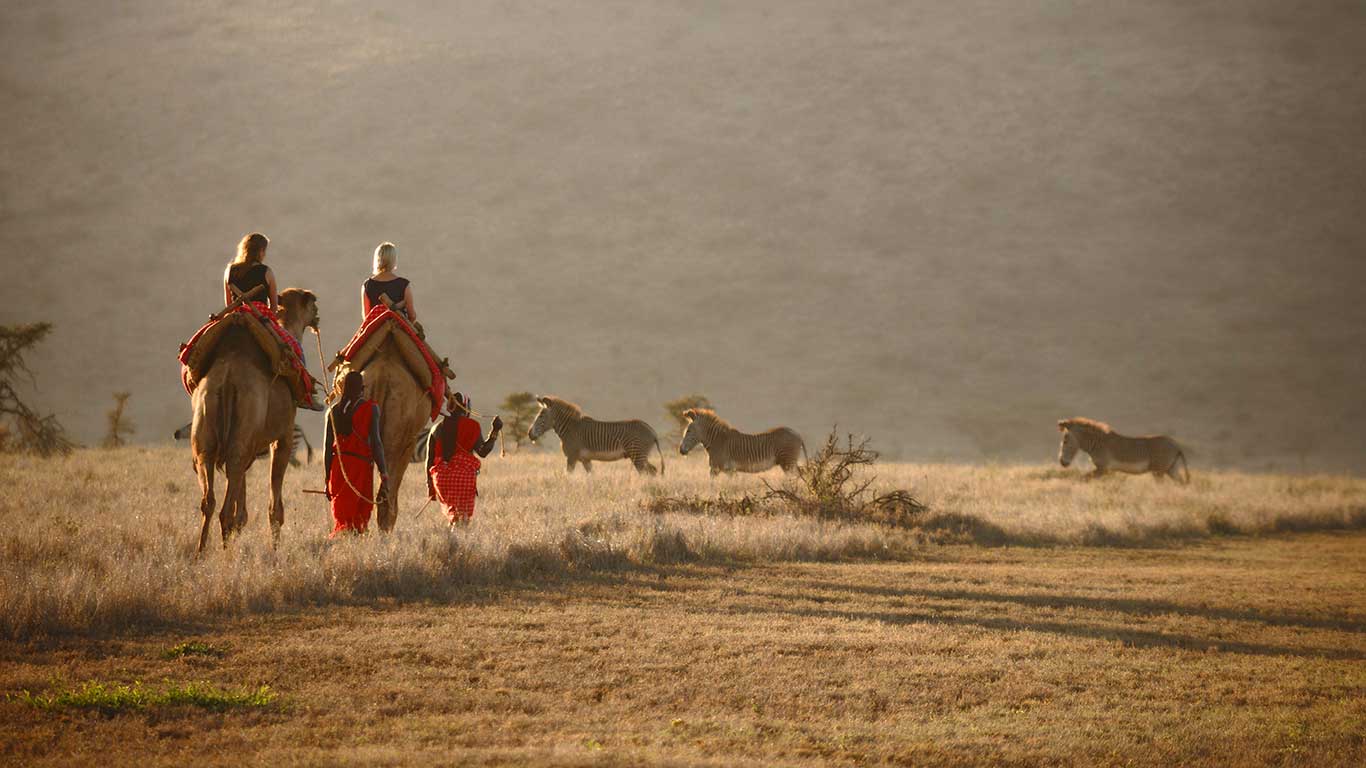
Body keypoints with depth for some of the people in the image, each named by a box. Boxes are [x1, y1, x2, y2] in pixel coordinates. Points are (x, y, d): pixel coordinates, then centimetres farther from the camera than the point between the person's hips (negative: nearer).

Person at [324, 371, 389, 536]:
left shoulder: (334, 411, 7)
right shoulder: (370, 408, -3)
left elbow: (328, 446, 8)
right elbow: (375, 442, -8)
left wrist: (327, 478, 14)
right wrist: (384, 473, -5)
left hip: (338, 465, 4)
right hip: (362, 463, -4)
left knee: (341, 516, 8)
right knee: (360, 517, -1)